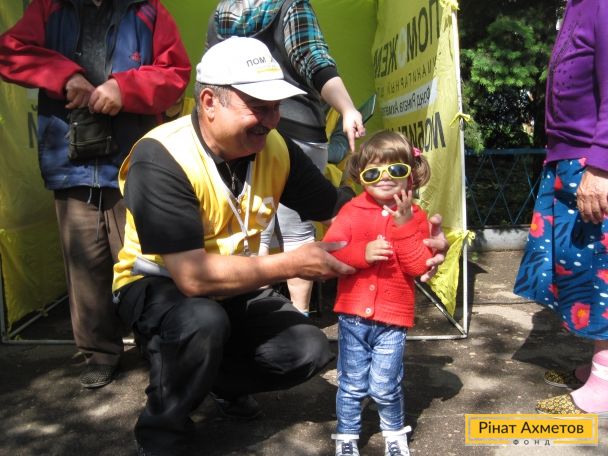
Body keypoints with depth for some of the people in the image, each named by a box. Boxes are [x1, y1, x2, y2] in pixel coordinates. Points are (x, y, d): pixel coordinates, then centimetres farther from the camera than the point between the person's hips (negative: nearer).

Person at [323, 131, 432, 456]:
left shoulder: (414, 216, 0)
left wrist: (405, 226, -18)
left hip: (393, 318, 0)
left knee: (385, 386, 5)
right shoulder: (351, 211, -1)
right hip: (353, 314, 1)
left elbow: (419, 266, -11)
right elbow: (328, 254, -9)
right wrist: (362, 253, -23)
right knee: (352, 384, 10)